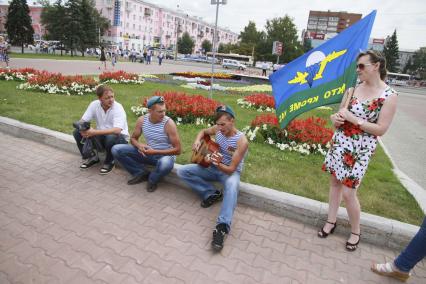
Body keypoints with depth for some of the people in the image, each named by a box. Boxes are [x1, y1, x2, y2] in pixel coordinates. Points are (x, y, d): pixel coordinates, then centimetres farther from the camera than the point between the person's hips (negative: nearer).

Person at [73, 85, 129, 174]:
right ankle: (92, 157, 8)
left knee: (111, 138, -38)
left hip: (119, 138, -5)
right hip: (101, 136, 5)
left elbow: (116, 130, -36)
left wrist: (94, 132, -40)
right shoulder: (94, 104, -8)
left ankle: (109, 162, -7)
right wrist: (84, 129, -28)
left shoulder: (118, 108, -22)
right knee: (77, 132, -10)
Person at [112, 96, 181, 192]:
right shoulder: (142, 120, -8)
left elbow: (177, 150, -20)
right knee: (116, 150, -7)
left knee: (165, 164, -42)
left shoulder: (169, 123, -22)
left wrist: (155, 152, -26)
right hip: (147, 153, 4)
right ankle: (142, 173, -1)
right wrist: (139, 145, -19)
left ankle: (152, 179, -6)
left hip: (164, 155, -4)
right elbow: (133, 139, 6)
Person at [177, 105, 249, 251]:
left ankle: (222, 227, -47)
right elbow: (203, 131, 16)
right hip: (213, 168, 6)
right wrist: (197, 140, -6)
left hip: (231, 172, -6)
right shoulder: (218, 129, -8)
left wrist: (219, 164, -46)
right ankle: (212, 194, -9)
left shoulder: (241, 141, -24)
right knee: (182, 171, -7)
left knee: (232, 185, -43)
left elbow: (231, 169, -25)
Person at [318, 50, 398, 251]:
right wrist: (336, 118, -13)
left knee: (348, 192, -2)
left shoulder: (389, 96, -11)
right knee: (335, 183, 13)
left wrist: (352, 118, -19)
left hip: (361, 149, -5)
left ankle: (355, 231, 24)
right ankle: (331, 222, 32)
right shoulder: (353, 89, 3)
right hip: (339, 143, 5)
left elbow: (381, 129, -14)